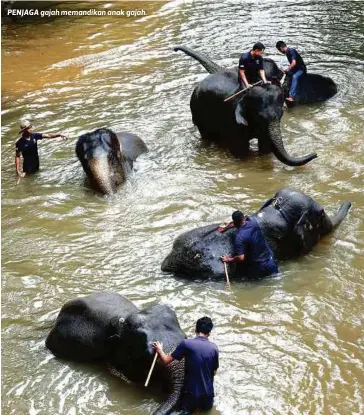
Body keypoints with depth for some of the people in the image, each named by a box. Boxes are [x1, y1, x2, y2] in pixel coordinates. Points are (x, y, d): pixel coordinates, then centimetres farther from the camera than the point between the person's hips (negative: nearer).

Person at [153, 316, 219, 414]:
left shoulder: (186, 343, -13)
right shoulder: (214, 348, -5)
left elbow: (167, 360, -5)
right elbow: (214, 372, 6)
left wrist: (160, 350, 15)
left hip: (191, 391, -2)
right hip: (207, 391, 2)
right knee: (207, 407, 32)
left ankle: (190, 406, -4)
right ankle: (204, 404, 1)